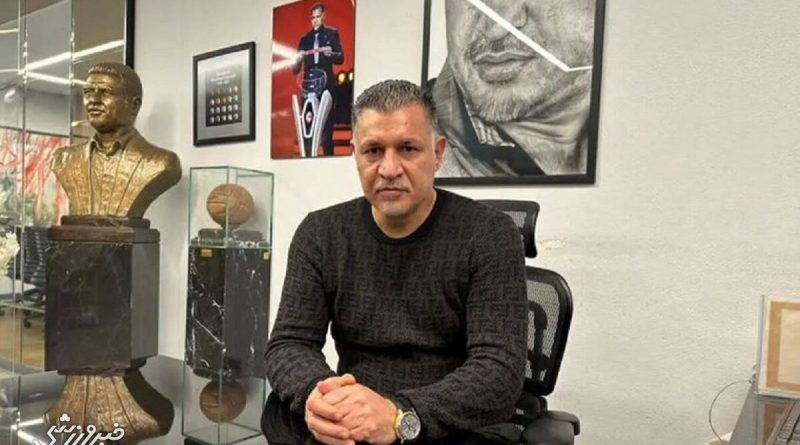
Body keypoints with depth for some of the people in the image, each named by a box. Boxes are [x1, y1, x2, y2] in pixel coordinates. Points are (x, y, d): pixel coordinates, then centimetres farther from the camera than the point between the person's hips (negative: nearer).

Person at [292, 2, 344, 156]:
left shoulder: (332, 33, 9)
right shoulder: (305, 39, 16)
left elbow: (341, 58, 1)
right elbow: (296, 69, 10)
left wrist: (330, 54, -19)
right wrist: (297, 61, -12)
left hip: (326, 84, -2)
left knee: (327, 123, -6)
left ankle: (328, 155, -2)